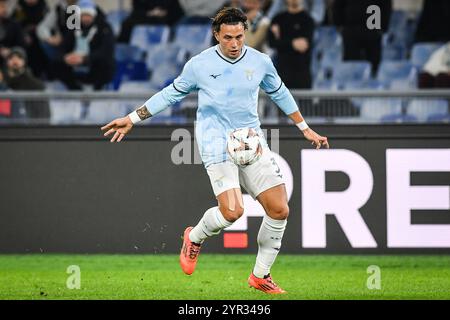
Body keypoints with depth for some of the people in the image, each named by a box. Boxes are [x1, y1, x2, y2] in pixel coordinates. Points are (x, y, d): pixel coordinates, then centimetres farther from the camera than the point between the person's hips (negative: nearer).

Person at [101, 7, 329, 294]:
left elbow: (280, 94, 21)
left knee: (280, 210, -6)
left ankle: (261, 275, 12)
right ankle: (195, 238, 10)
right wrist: (132, 119, 12)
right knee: (232, 211, -24)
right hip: (217, 144, -4)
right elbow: (171, 94, 11)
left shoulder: (260, 62, 4)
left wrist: (306, 129, 25)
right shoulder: (199, 65, -3)